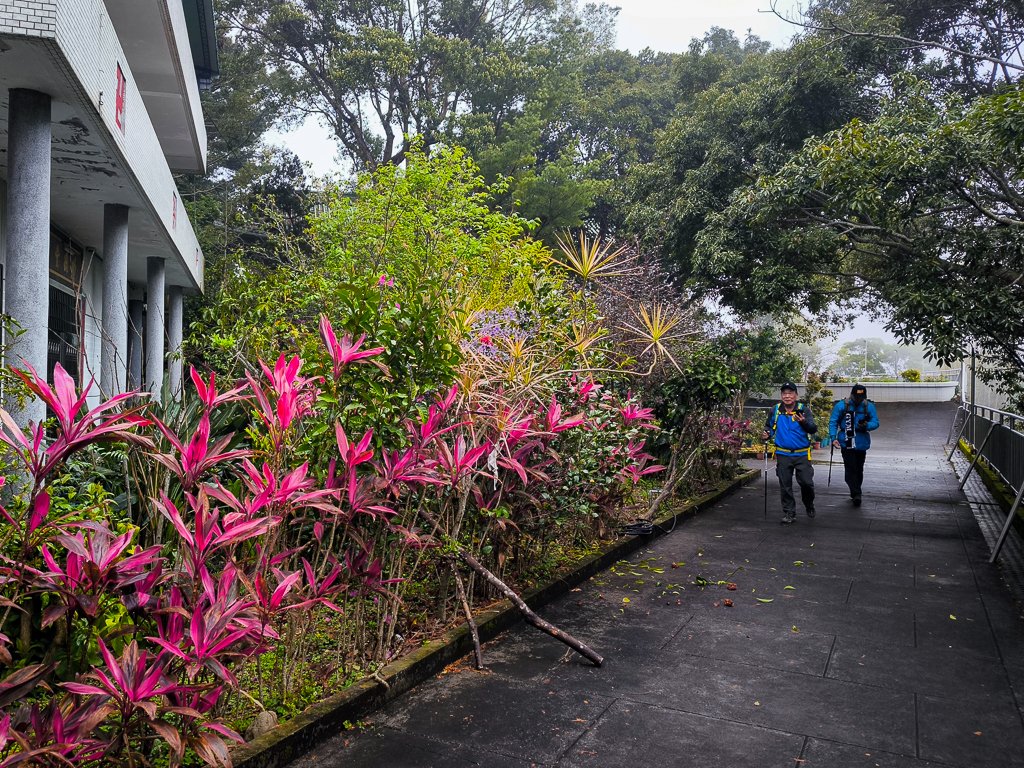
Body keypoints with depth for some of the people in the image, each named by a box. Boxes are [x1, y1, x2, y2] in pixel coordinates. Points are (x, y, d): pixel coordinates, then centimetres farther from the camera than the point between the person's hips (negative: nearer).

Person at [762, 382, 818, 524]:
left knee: (807, 483, 0)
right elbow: (769, 426, 15)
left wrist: (804, 422, -33)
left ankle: (809, 505, 30)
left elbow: (813, 429, -13)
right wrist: (768, 435, -7)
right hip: (783, 455, 2)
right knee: (785, 486, 7)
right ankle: (789, 513, 20)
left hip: (802, 454, -2)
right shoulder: (775, 411, 1)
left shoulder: (804, 410, -5)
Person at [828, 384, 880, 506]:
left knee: (859, 469, 12)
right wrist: (833, 438, -14)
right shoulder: (841, 405, -5)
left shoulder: (869, 407, 2)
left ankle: (855, 493, 25)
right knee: (850, 468, -10)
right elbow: (833, 422, -3)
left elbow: (875, 422, 0)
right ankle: (856, 494, -10)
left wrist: (866, 426, -23)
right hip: (846, 443, -3)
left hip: (861, 444, 3)